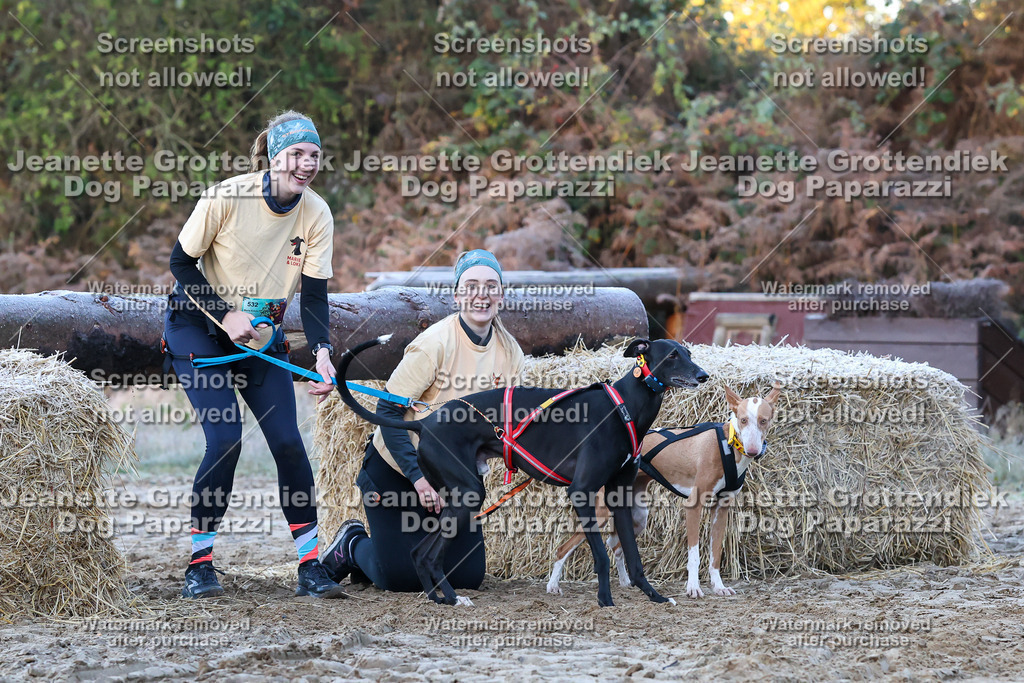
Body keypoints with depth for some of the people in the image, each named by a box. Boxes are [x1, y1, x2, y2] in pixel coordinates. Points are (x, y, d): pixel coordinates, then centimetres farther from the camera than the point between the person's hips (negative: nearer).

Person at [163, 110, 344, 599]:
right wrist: (225, 316, -19)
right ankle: (199, 563, -3)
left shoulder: (317, 215, -10)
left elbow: (314, 295, -8)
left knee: (288, 442, -8)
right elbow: (181, 262, -11)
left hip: (262, 336, 4)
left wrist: (322, 351, -24)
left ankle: (310, 566, 1)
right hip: (198, 326, -4)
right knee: (225, 440, -17)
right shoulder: (227, 196, -21)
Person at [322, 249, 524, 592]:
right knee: (401, 577, -10)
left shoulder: (510, 352, -5)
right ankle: (351, 544, 24)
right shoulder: (435, 343, -23)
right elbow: (387, 411, -21)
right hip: (396, 470, -6)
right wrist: (418, 477, -26)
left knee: (468, 577, 2)